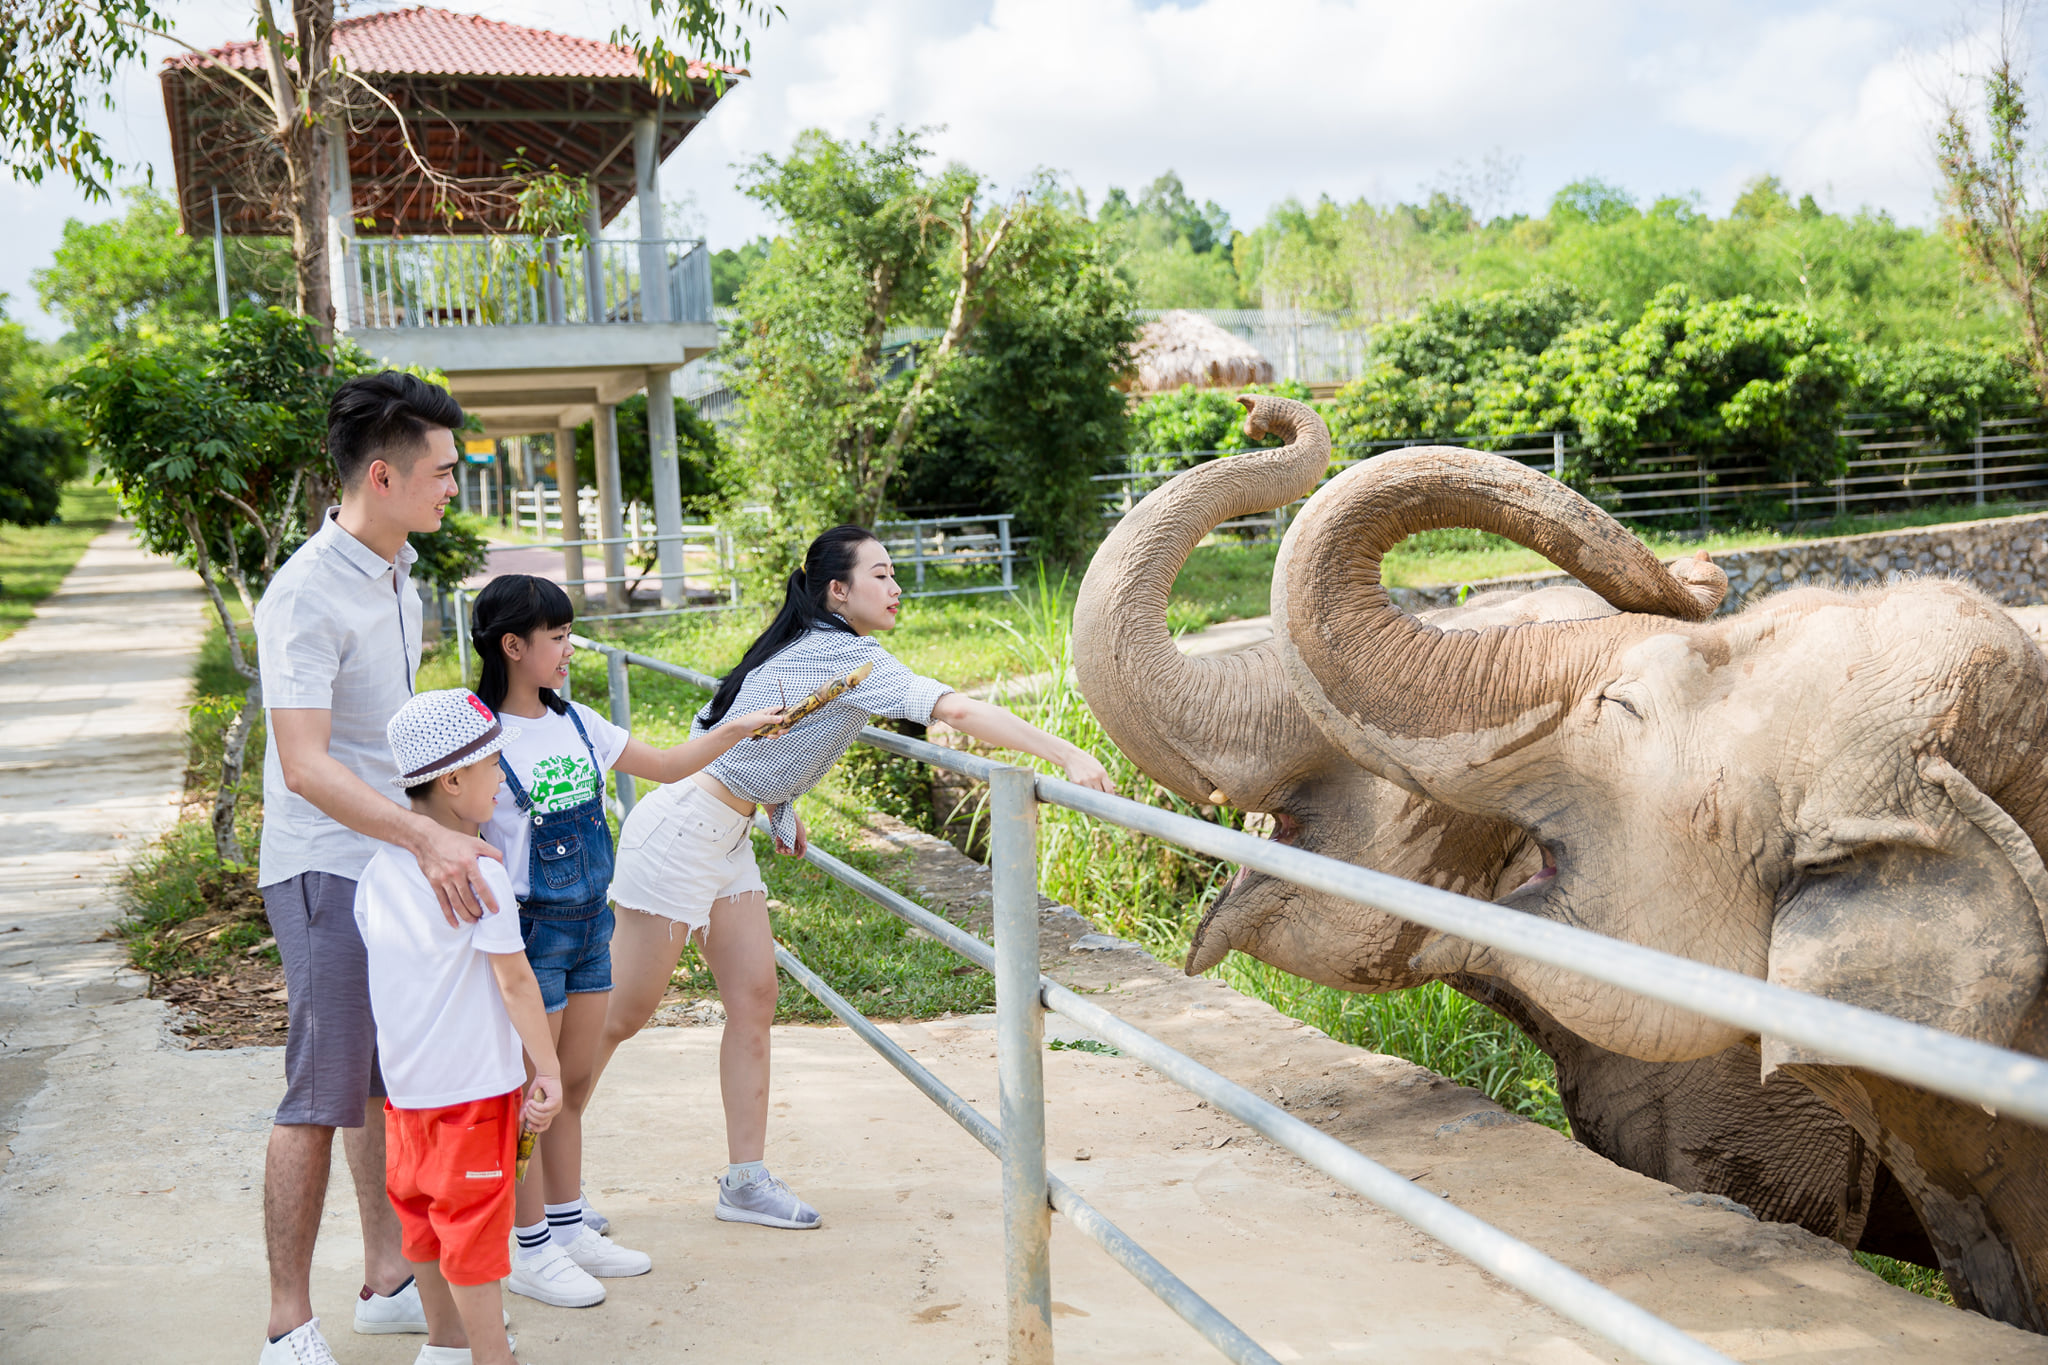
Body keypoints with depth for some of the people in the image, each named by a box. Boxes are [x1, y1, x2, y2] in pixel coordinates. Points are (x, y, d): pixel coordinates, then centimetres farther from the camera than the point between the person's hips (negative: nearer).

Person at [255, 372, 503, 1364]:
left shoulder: (395, 573, 9)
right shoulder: (307, 595, -20)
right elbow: (306, 766, -28)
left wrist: (434, 839, 21)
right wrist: (429, 836, -38)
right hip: (327, 873, -8)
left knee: (391, 1085, 15)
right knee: (321, 1100, -2)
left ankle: (388, 1282, 28)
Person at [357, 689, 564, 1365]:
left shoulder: (378, 871, 1)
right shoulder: (482, 875, -19)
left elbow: (383, 969, 8)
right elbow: (515, 981, -16)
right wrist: (548, 1072, -9)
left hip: (402, 1082, 7)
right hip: (475, 1082, -7)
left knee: (422, 1210, 19)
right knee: (474, 1227, 3)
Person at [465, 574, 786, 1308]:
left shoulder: (575, 721, 6)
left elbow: (665, 766, 14)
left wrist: (735, 729, 3)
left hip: (590, 921, 7)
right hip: (530, 930, -7)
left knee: (574, 1083, 15)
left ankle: (568, 1227, 28)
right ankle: (529, 1249, 16)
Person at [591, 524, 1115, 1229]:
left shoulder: (805, 648, 11)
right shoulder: (849, 655, -18)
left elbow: (717, 722, 21)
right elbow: (959, 710, -29)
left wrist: (778, 807, 17)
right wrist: (1068, 755, -32)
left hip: (721, 836, 10)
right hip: (683, 826, -10)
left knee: (753, 998, 6)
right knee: (621, 1014, -1)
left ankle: (746, 1181, 11)